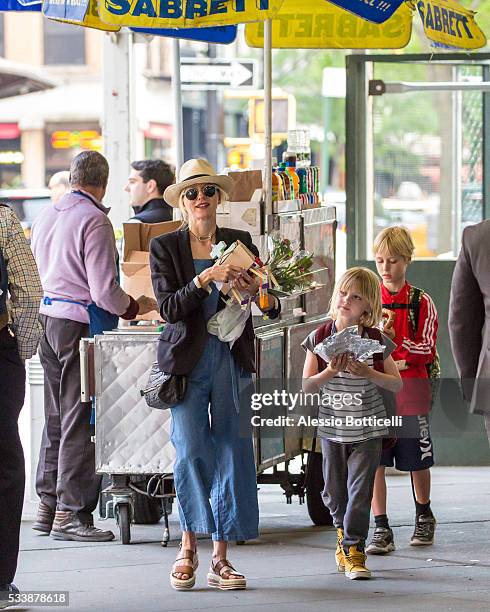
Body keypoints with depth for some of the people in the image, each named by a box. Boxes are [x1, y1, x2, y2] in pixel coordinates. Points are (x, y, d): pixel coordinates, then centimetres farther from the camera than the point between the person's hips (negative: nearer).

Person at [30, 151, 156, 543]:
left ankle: (48, 506, 17)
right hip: (81, 323, -8)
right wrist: (136, 307, 0)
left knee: (56, 417, 14)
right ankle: (71, 513, -5)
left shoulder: (47, 216, 12)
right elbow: (104, 290, -17)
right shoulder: (94, 221, -14)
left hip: (48, 317, 8)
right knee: (81, 419, -5)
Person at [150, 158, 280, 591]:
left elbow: (273, 309, 8)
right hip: (188, 360, -2)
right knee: (191, 450, -12)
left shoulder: (240, 243, 8)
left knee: (233, 454, -1)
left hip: (232, 359, 2)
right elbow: (169, 308, -9)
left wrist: (260, 294, -13)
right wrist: (206, 279, -20)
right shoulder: (165, 247, 2)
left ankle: (220, 558, 5)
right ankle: (189, 547, 4)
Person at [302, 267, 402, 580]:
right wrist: (331, 372, -22)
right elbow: (307, 385, -5)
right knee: (334, 491, 11)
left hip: (367, 428, -2)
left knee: (360, 489, -7)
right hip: (332, 426, 2)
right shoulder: (319, 338, -3)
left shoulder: (377, 341, -5)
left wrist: (368, 373, -19)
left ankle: (353, 548, -2)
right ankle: (344, 532, 34)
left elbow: (397, 384, -4)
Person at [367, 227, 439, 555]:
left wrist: (397, 341, -19)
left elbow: (428, 350, -4)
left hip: (410, 389, -1)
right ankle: (381, 528, -1)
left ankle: (424, 516, 32)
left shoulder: (421, 302, 1)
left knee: (417, 459, 9)